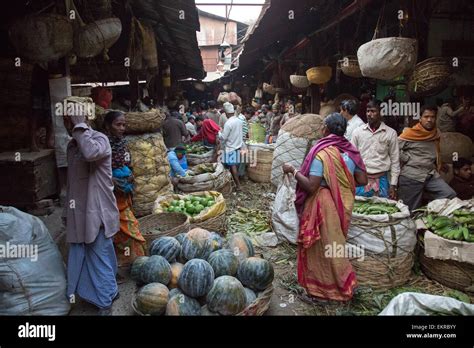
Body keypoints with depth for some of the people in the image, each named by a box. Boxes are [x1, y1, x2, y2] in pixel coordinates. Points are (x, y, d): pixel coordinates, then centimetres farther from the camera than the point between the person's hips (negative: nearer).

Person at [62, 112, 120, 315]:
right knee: (80, 257, 17)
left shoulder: (99, 139, -12)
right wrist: (69, 212, 18)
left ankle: (105, 302, 18)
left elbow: (91, 152, -39)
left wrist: (80, 127, -24)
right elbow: (72, 180, 16)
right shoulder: (72, 145, 10)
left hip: (97, 211, -8)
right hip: (79, 212, 8)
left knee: (99, 258, 2)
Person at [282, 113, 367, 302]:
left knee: (321, 247, 9)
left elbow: (311, 186, -23)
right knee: (335, 245, 22)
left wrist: (293, 170, -12)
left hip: (323, 204, -7)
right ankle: (341, 285, 36)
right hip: (343, 204, 7)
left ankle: (322, 288, 24)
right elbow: (362, 180, 3)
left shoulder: (321, 153, -20)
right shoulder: (351, 150, -1)